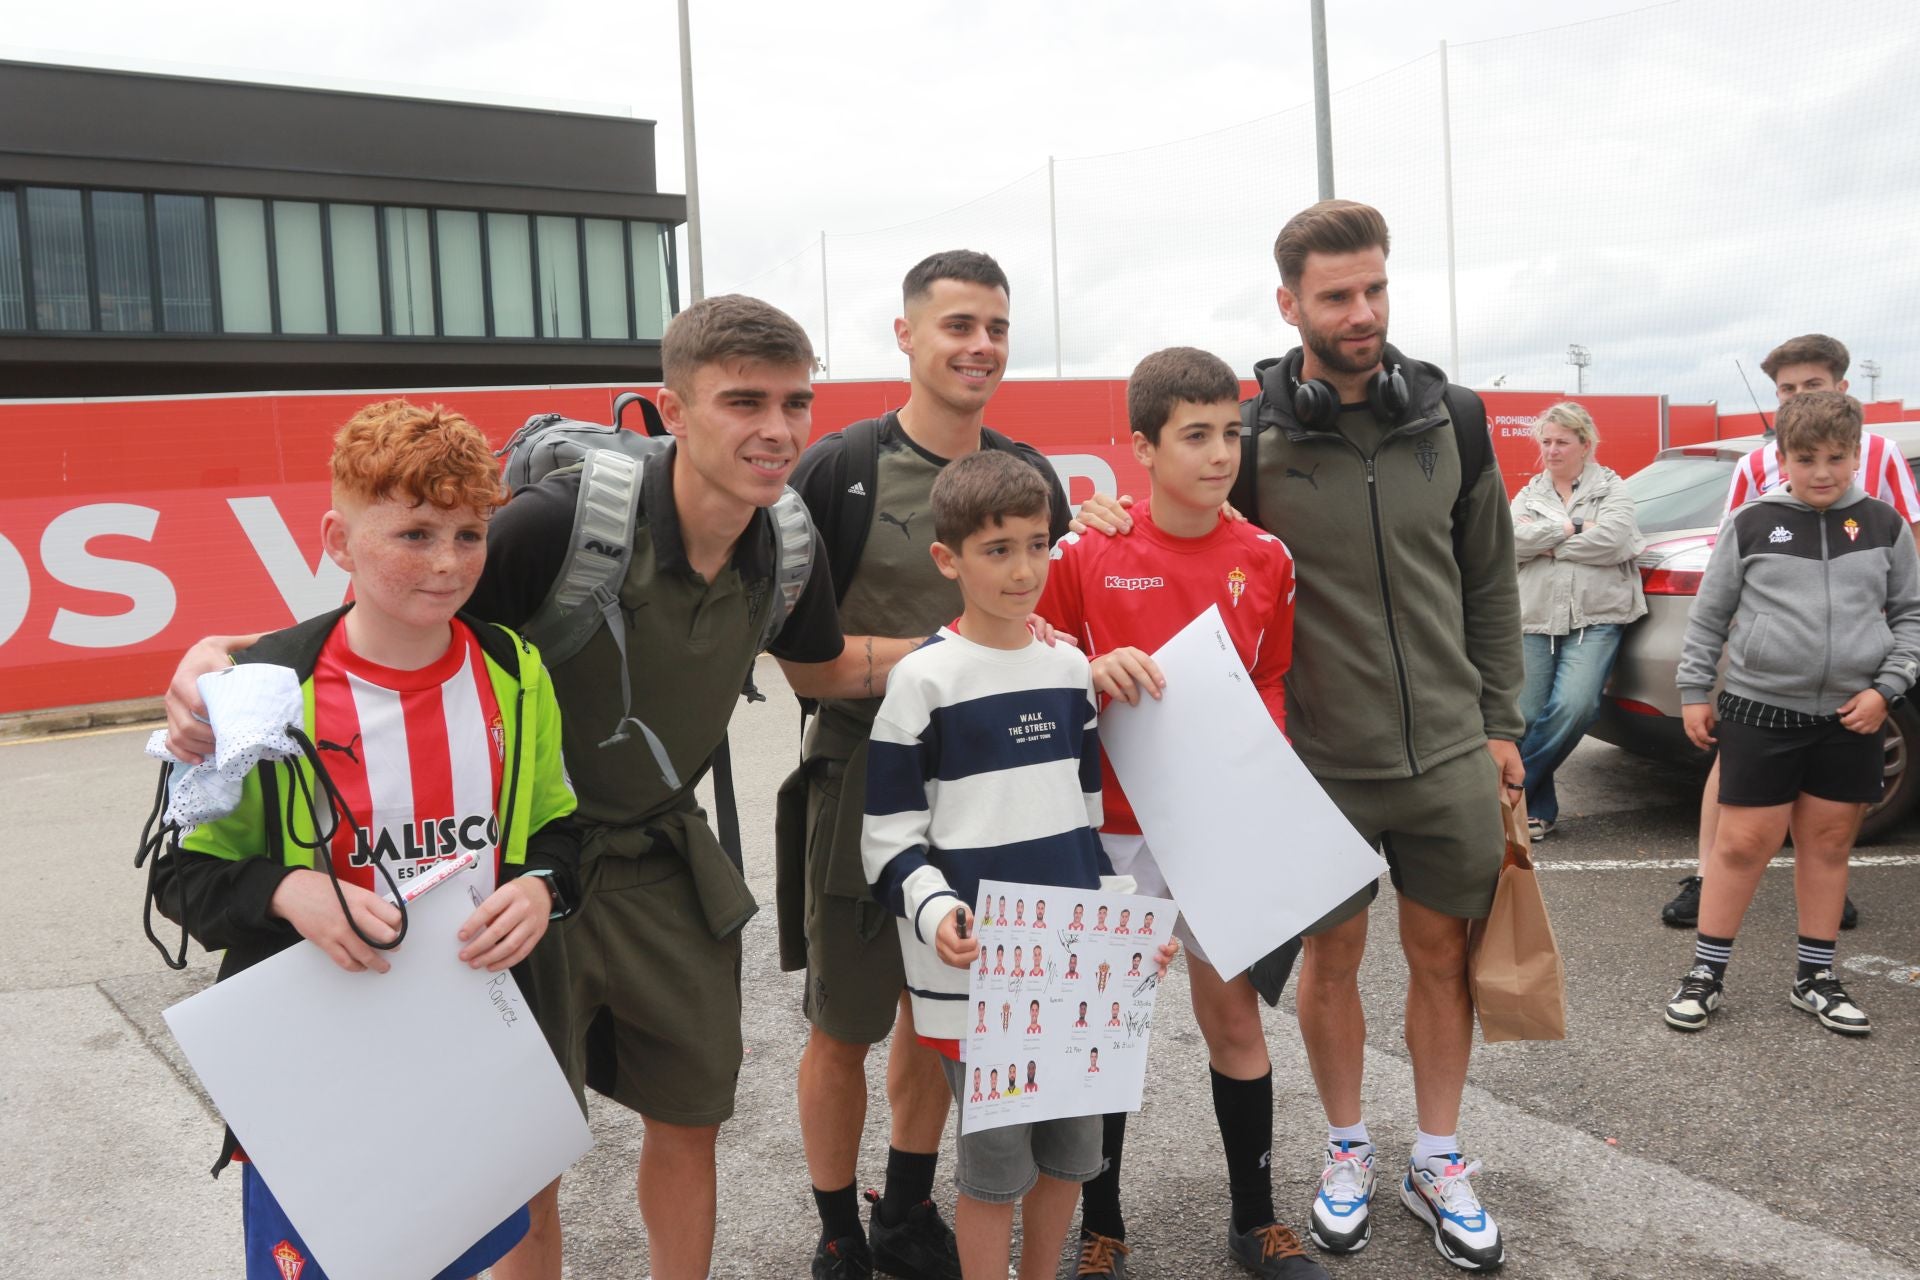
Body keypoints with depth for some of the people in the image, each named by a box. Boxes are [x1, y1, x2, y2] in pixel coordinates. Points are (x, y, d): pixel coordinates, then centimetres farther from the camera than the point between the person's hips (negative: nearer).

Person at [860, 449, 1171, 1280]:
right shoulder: (924, 680, -10)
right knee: (994, 1159, 6)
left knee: (1072, 1146, 16)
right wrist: (933, 912, -24)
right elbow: (890, 832, -8)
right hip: (972, 971, -5)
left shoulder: (1069, 667, 6)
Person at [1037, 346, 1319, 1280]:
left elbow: (1270, 682, 10)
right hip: (1115, 825, -2)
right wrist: (1095, 673, -21)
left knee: (1235, 1013, 13)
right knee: (1105, 1019, 8)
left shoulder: (1265, 560, 0)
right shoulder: (1087, 552, -9)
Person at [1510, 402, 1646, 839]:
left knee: (1575, 705, -22)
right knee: (1527, 717, -3)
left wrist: (1546, 541, -6)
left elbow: (1611, 540, -12)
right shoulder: (1529, 494, 16)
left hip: (1595, 619, -3)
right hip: (1535, 621, 3)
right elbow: (1509, 541, -4)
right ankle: (1539, 809, 13)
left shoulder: (1612, 489, 7)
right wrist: (1568, 528, -10)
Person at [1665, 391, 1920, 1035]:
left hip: (1850, 719, 2)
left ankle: (1815, 977, 24)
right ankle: (1706, 973, 12)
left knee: (1828, 844, 11)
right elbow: (1709, 614, 5)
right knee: (1743, 843, 0)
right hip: (1759, 710, -2)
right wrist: (1694, 692, 4)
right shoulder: (1751, 524, 0)